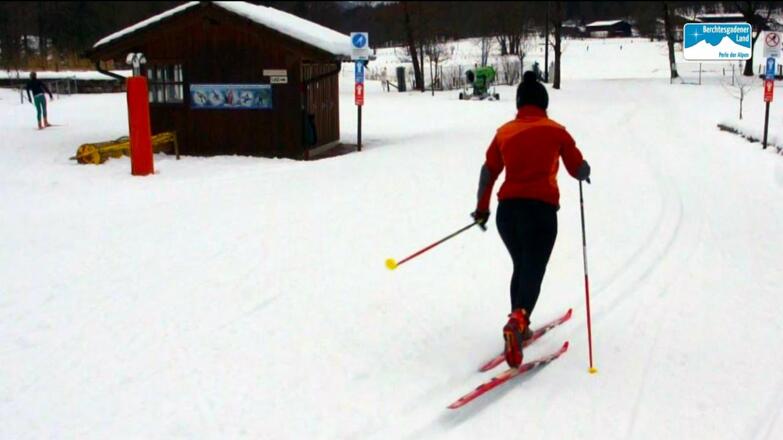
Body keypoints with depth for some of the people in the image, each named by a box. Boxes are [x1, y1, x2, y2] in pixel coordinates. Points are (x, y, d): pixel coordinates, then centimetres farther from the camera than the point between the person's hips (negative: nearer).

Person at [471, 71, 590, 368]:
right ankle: (517, 320, -32)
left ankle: (520, 326, 27)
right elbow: (579, 170, 10)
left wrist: (482, 209, 27)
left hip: (507, 209, 4)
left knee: (521, 268, 23)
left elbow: (488, 172, 15)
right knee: (533, 272, -7)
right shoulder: (555, 131, 4)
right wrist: (585, 172, 34)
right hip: (541, 208, -4)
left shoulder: (504, 132, 11)